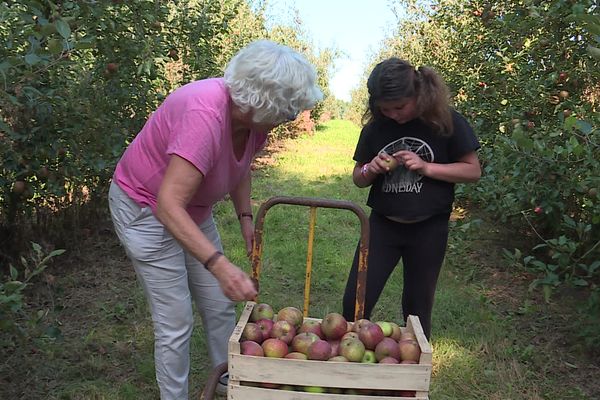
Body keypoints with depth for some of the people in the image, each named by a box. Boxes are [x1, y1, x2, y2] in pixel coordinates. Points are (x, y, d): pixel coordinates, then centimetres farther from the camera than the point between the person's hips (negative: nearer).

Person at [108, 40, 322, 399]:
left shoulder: (254, 116, -10)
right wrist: (219, 264, -45)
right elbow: (168, 206, -39)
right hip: (146, 208, -7)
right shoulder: (205, 116, -35)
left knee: (220, 306, 12)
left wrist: (246, 217, -3)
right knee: (176, 323, -5)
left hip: (193, 209, 8)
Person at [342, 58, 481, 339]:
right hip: (382, 225, 2)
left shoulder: (446, 123, -9)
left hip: (428, 228, -1)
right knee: (355, 302, -3)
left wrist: (426, 167, -19)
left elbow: (473, 171, -5)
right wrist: (370, 170, -16)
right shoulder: (375, 127, -2)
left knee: (417, 306, 13)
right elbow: (358, 178, 8)